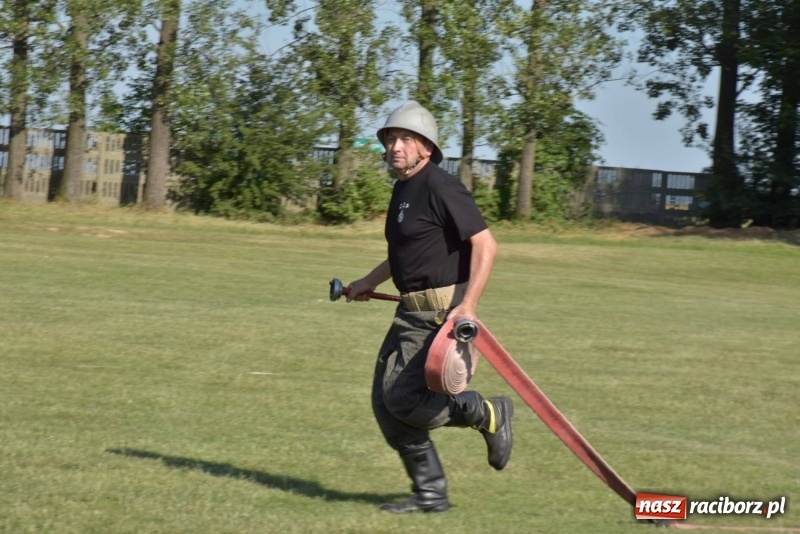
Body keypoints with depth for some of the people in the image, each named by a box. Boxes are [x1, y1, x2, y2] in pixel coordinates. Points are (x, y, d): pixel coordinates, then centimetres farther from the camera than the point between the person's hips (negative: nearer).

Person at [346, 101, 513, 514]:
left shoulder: (440, 188, -15)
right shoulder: (403, 189, 15)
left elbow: (485, 244, -22)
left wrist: (468, 306, -29)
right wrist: (370, 282, 35)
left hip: (443, 314, -10)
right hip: (412, 314, 10)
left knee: (403, 399, -14)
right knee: (386, 402, 7)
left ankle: (489, 415, 6)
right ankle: (430, 493, 14)